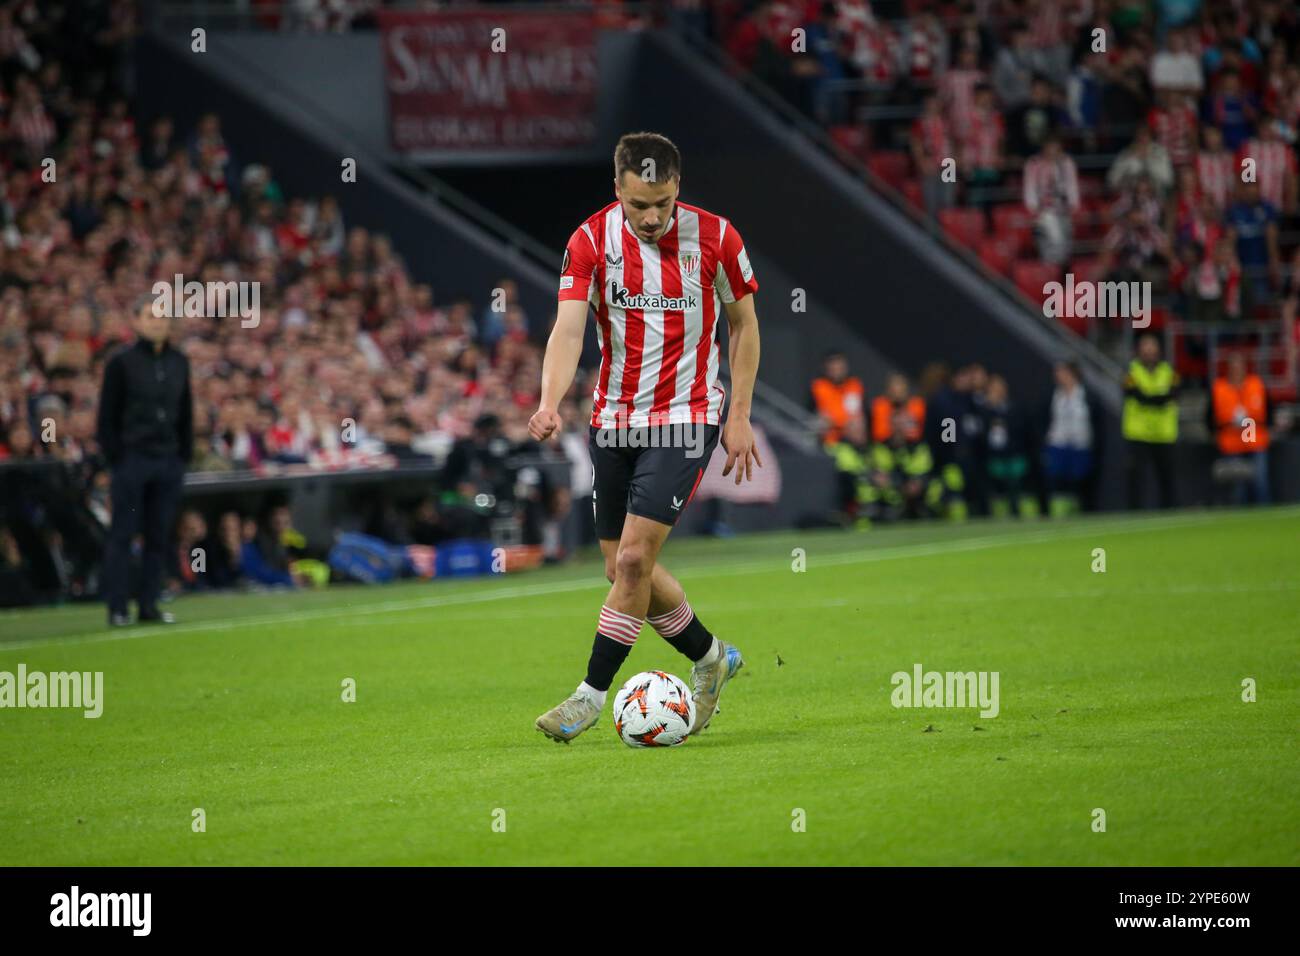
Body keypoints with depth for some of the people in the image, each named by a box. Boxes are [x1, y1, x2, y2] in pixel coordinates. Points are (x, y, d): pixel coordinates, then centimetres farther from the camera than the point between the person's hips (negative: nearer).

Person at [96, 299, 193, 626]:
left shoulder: (179, 363, 11)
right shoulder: (121, 362, -3)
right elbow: (107, 414, -3)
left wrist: (185, 453, 9)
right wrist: (114, 456, -9)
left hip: (169, 461, 5)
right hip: (132, 460, -5)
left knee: (159, 535, 5)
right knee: (122, 534, -2)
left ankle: (149, 604, 11)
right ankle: (117, 608, 0)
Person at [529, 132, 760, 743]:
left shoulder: (714, 237, -9)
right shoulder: (591, 241, -8)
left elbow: (744, 325, 4)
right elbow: (568, 327, -18)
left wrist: (739, 417, -1)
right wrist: (550, 402, -35)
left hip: (684, 417, -3)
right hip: (613, 418, 3)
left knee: (634, 559, -14)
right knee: (624, 568, 9)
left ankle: (591, 695, -4)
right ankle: (710, 657, 32)